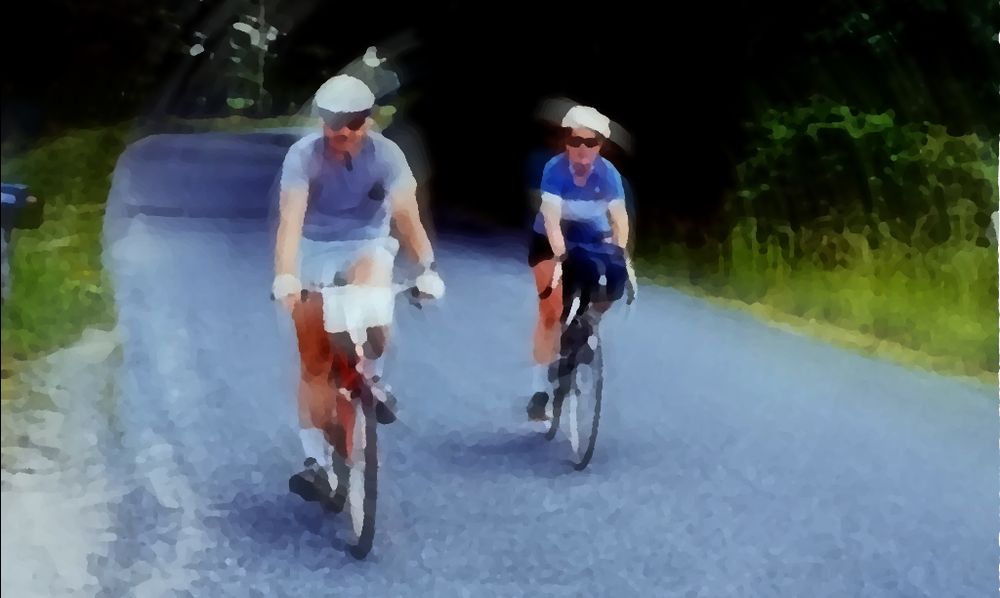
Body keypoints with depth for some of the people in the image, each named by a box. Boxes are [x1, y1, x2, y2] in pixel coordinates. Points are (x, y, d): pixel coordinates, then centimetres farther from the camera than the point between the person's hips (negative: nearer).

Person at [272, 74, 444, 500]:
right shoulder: (303, 155, -21)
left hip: (367, 246, 0)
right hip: (316, 251, 0)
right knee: (314, 360, -2)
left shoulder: (386, 154, -17)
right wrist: (285, 277, -44)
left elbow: (407, 215, -23)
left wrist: (427, 267, -35)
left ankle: (372, 373, -6)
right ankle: (318, 460, 5)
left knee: (373, 307, -35)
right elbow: (291, 220, -30)